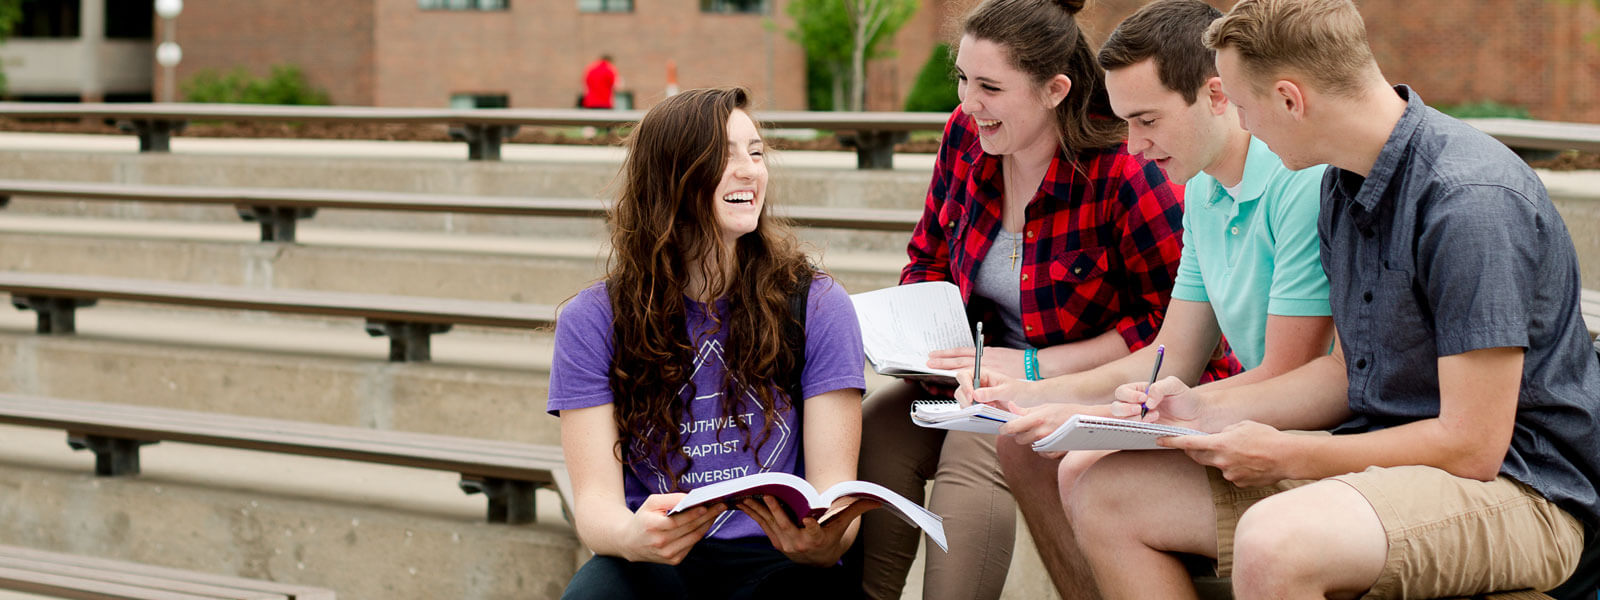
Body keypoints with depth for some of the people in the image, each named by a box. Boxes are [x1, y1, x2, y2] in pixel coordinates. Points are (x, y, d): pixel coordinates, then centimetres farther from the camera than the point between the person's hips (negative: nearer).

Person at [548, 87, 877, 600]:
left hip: (772, 559, 0)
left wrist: (827, 540, -27)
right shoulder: (593, 321, 3)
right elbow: (595, 496, -4)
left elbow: (833, 482, -1)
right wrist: (632, 535, -30)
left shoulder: (817, 307, 4)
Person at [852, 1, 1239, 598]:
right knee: (876, 428, -16)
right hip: (1005, 374, 7)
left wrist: (1033, 366, -21)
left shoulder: (1125, 171, -21)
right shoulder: (965, 135, -1)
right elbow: (929, 260, 15)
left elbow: (1174, 322, -17)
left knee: (975, 446, -31)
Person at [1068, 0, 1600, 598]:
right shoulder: (1343, 186, 9)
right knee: (1103, 494, 2)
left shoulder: (1471, 200, -21)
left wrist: (1281, 456, -13)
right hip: (1379, 460, 9)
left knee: (1274, 544, -39)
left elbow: (1471, 447, -21)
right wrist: (1208, 410, 8)